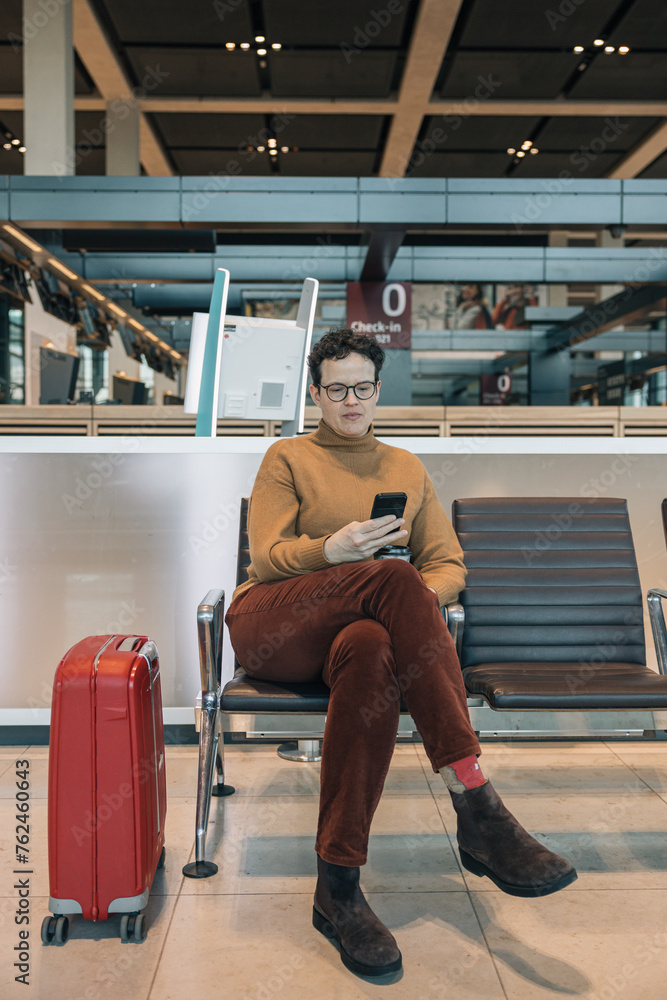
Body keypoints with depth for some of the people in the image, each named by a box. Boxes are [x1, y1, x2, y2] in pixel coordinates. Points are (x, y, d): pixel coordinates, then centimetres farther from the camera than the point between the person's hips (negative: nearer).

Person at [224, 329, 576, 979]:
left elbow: (448, 564, 15)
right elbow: (268, 558, 1)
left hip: (365, 625, 2)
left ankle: (337, 888, -37)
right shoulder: (287, 457, 14)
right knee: (392, 578, -34)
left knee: (370, 651, -39)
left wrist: (423, 597, -10)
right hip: (273, 624, -2)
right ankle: (477, 809, -39)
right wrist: (333, 550, -21)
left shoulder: (406, 467, 22)